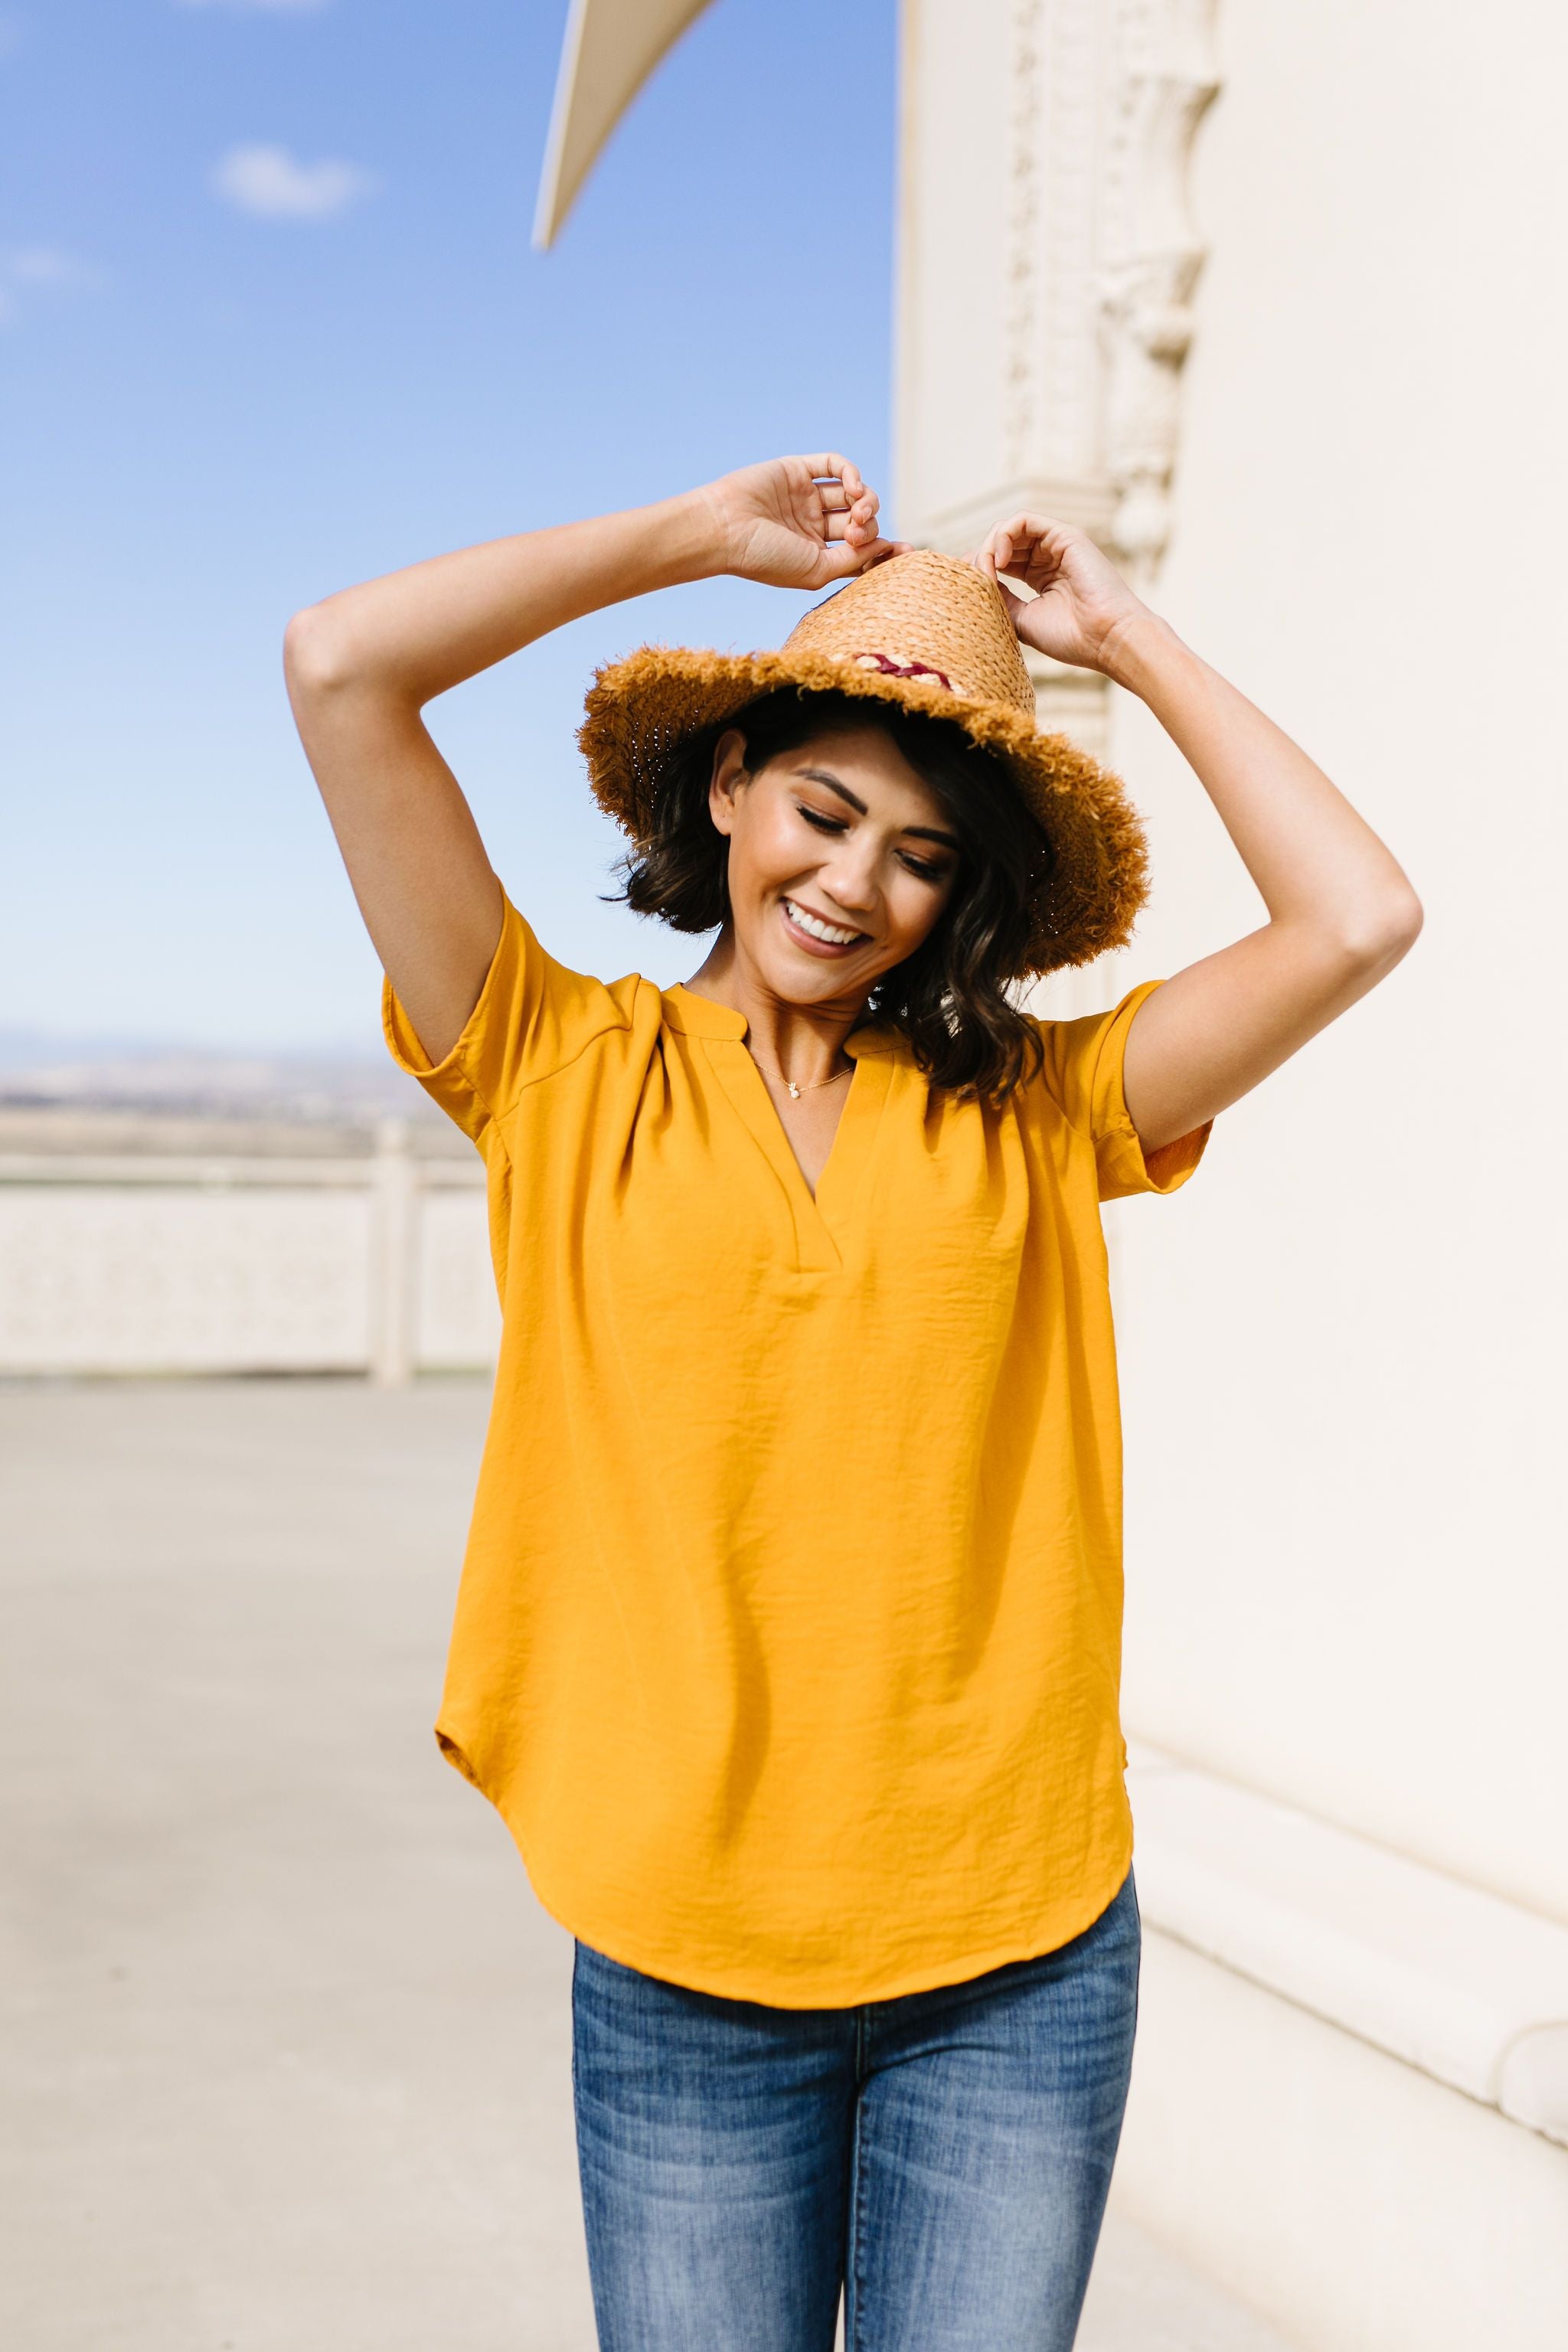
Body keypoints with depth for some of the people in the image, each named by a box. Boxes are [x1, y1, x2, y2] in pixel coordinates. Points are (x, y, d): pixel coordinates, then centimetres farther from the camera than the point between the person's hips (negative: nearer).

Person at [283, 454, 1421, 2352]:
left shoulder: (1030, 1109, 4)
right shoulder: (569, 1073, 1)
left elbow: (1359, 919, -6)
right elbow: (338, 667, -5)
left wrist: (1129, 640, 3)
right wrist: (703, 535, 2)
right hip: (684, 1960, -1)